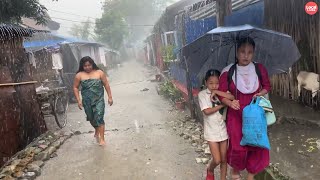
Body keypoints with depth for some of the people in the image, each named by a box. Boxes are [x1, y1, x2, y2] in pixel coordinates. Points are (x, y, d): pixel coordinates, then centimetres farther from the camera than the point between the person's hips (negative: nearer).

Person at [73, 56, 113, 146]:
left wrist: (110, 97, -3)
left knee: (99, 118, -12)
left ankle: (102, 138, -7)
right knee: (92, 119, 16)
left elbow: (106, 85, -1)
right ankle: (97, 131, 43)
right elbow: (75, 87, 3)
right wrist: (78, 100, -4)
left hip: (99, 100, -2)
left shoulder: (99, 72, -4)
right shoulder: (79, 75, -3)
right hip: (87, 101, 2)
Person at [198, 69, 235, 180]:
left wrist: (216, 92, -19)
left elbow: (232, 97, -20)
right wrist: (223, 105, -13)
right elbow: (206, 111, -19)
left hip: (223, 130, 3)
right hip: (211, 131, -3)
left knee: (224, 159, 12)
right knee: (217, 160, -2)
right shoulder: (202, 94, -8)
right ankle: (210, 170, 31)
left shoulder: (221, 93, 1)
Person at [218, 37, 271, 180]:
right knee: (237, 147, 3)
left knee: (257, 146, 5)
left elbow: (267, 86, 10)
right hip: (236, 115, -2)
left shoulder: (259, 69, -5)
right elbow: (221, 93, -6)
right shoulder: (228, 72, -11)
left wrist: (260, 94, -9)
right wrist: (230, 103, -23)